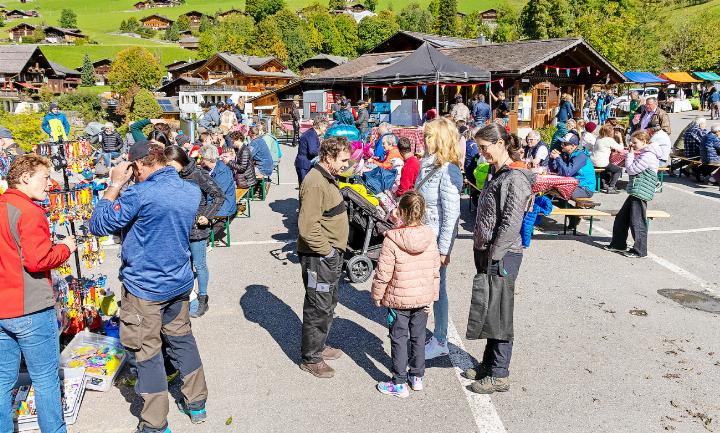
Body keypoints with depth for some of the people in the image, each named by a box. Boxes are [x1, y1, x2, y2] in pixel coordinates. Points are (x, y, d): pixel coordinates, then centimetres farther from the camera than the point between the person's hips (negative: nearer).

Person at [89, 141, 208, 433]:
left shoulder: (141, 194, -22)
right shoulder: (192, 190, 0)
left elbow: (98, 225, -14)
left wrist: (115, 185, -7)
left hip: (145, 287, -6)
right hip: (180, 281, 7)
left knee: (148, 352, 7)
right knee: (181, 338, 22)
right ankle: (197, 403, 34)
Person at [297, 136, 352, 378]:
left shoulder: (328, 177, 11)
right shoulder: (315, 183, -22)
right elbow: (307, 227, -27)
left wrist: (336, 250, 17)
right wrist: (328, 251, -19)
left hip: (332, 254, 10)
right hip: (318, 257, -10)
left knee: (329, 303, 21)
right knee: (319, 308, 1)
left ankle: (319, 346, 38)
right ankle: (311, 358, 16)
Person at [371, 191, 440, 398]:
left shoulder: (392, 240, -19)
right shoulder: (430, 237, -5)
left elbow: (383, 273, -16)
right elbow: (435, 271, 3)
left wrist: (377, 295, 0)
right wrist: (432, 297, 13)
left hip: (399, 299, -4)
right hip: (423, 298, 5)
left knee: (399, 339, 8)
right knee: (418, 337, 18)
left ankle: (399, 384, 16)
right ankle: (417, 377, 31)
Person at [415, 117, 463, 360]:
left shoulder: (448, 172, -19)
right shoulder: (427, 165, 7)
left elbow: (451, 214, -20)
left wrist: (443, 249, -19)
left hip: (438, 239, -8)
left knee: (437, 287, 3)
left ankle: (440, 342, 18)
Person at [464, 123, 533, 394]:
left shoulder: (515, 178, -16)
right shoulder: (496, 174, 13)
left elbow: (511, 223, -20)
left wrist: (493, 255, -18)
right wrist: (482, 253, 16)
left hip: (502, 257, -9)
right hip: (487, 253, 9)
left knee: (498, 313, 0)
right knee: (488, 311, 16)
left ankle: (499, 375, 11)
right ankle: (489, 363, 30)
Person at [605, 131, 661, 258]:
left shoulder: (648, 156, -17)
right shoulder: (643, 154, 15)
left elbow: (631, 170, -18)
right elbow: (631, 169, 18)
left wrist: (630, 155, -8)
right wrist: (631, 155, 8)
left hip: (640, 193, -11)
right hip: (635, 192, 11)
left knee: (637, 222, -4)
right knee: (621, 218, 15)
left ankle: (640, 250, 5)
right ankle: (618, 244, 26)